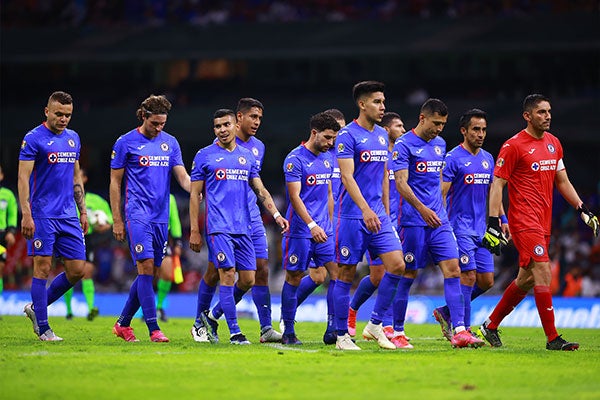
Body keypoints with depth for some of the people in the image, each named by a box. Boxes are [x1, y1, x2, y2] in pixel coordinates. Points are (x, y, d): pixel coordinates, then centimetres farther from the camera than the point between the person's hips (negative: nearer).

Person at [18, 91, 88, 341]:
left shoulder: (73, 138, 13)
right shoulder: (34, 139, -7)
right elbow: (23, 177, -11)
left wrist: (83, 211, 17)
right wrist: (26, 215, -18)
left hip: (69, 216, 7)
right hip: (43, 215, -6)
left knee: (77, 270, 3)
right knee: (43, 267, -5)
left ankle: (36, 308, 20)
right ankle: (43, 328, 1)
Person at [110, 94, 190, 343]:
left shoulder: (170, 143, 11)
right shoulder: (126, 143, -1)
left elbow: (182, 177, 8)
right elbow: (115, 183, 2)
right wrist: (117, 220, -3)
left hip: (161, 217, 5)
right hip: (138, 215, -5)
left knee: (149, 273, 6)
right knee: (146, 268, -13)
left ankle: (123, 323, 19)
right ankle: (154, 329, -15)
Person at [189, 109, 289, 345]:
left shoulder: (247, 156, 14)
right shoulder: (205, 156, 2)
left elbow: (260, 190, 16)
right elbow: (195, 195, 3)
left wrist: (276, 214, 1)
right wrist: (194, 231, -2)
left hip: (243, 228, 5)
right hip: (218, 226, -5)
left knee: (247, 280, 2)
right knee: (228, 275, -12)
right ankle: (234, 332, -8)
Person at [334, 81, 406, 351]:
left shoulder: (382, 135, 14)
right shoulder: (348, 135, -9)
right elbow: (347, 176, -18)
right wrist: (366, 210, -27)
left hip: (378, 216, 7)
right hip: (353, 216, -7)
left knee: (397, 265, -5)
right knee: (346, 274, -1)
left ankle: (374, 325, 6)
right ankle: (342, 336, 7)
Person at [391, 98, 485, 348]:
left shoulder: (440, 145, 15)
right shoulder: (404, 145, -7)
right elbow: (401, 183, -16)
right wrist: (422, 209, -28)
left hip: (438, 220, 6)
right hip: (414, 221, -6)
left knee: (452, 269, -6)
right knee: (409, 275, -1)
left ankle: (459, 331, -12)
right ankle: (396, 331, 11)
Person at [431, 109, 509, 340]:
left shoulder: (488, 159, 14)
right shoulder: (453, 158, -8)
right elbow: (441, 194, -10)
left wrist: (502, 219, 15)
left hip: (481, 229, 7)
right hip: (460, 228, -7)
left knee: (486, 280, 3)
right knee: (469, 275, -12)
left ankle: (446, 313, 18)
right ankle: (463, 330, -6)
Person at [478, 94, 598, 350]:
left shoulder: (553, 143, 14)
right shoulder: (514, 146, -8)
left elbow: (562, 181, 22)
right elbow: (497, 184, -8)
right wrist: (493, 223, -15)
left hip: (544, 222, 8)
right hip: (524, 221, -8)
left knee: (526, 280, 12)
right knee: (543, 273, -15)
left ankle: (490, 327, 26)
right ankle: (552, 338, -14)